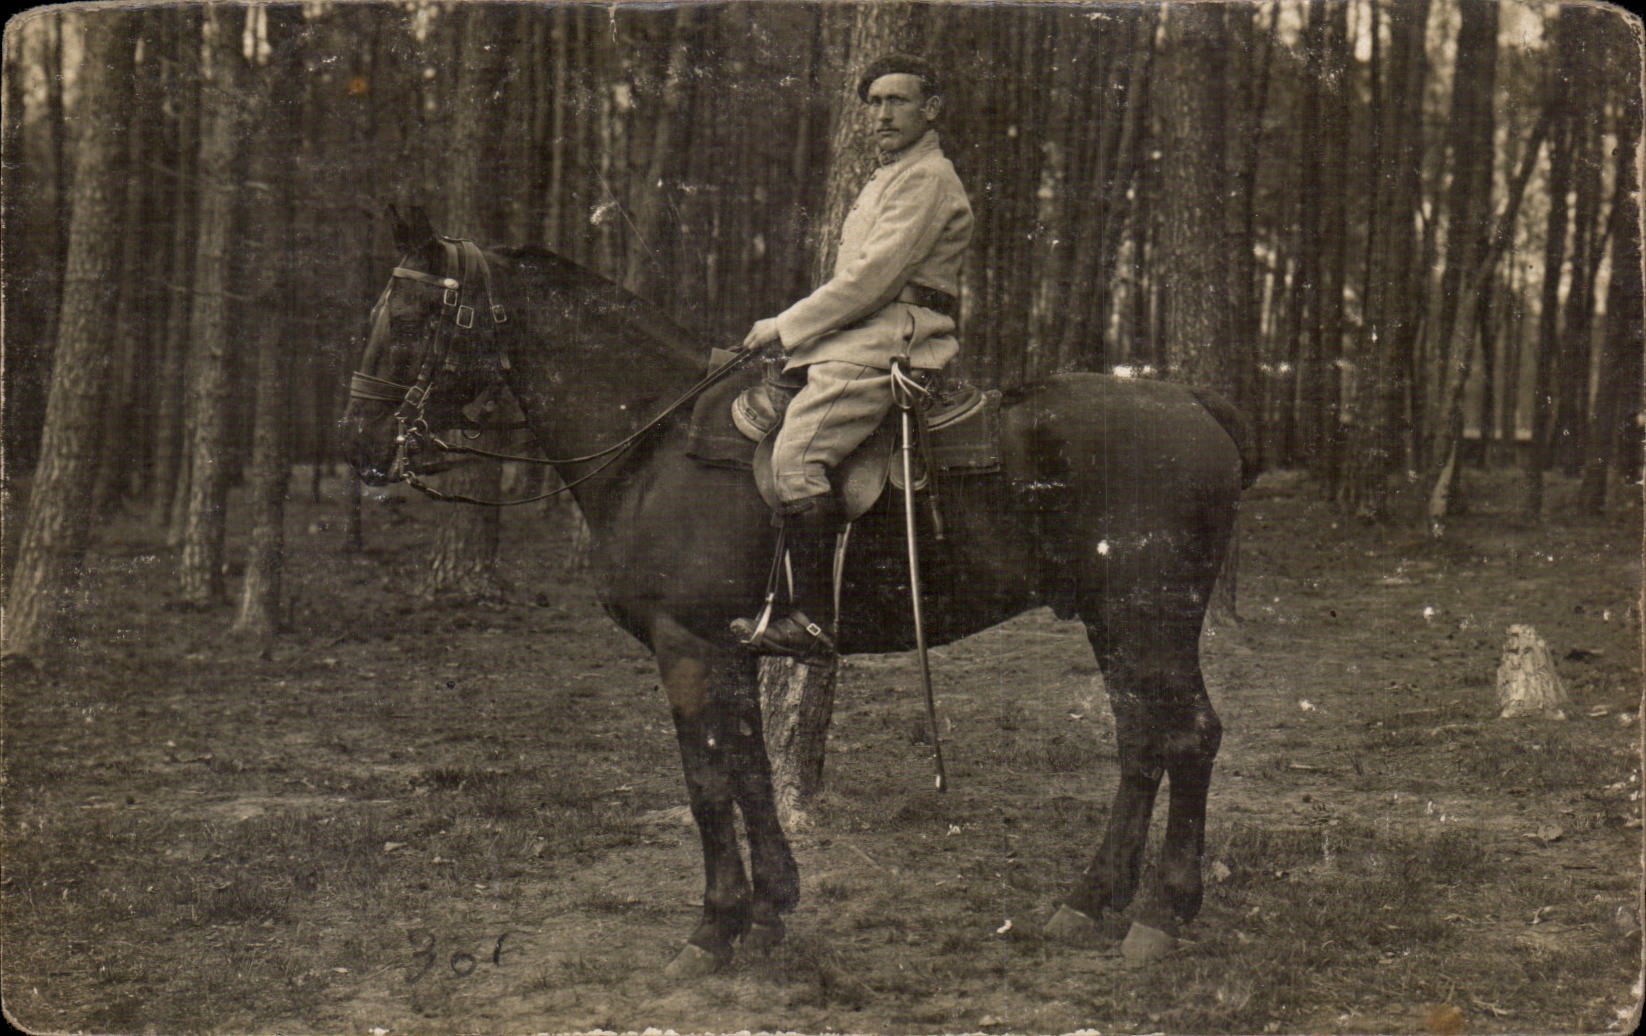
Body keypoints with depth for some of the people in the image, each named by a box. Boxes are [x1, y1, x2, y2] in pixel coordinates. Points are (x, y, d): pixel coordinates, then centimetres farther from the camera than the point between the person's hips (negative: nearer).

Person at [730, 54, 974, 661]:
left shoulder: (928, 178, -6)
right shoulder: (887, 178, 27)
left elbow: (875, 276, -15)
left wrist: (786, 327, -11)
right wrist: (787, 331, 16)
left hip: (894, 338, -11)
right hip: (860, 336, 11)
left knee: (796, 454, -27)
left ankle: (813, 620, -30)